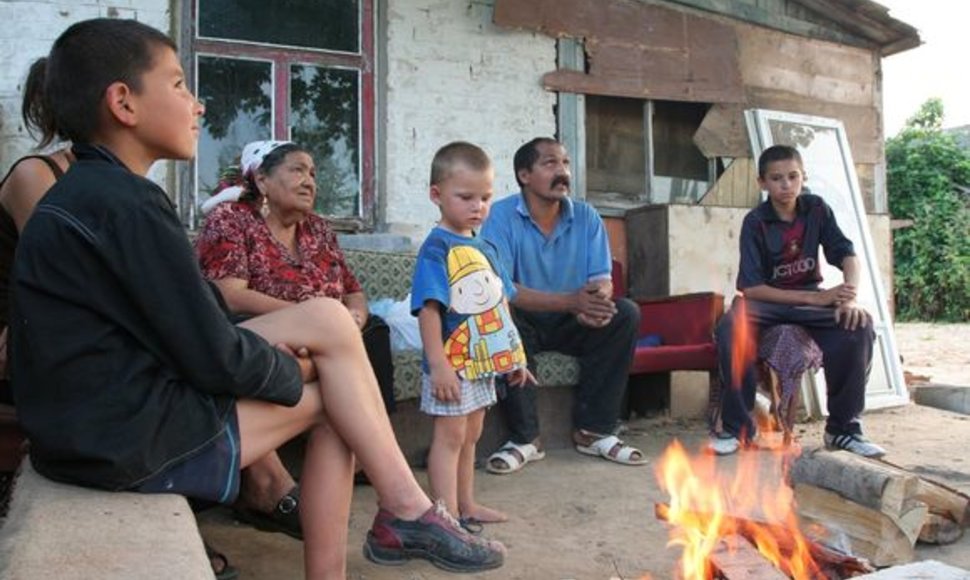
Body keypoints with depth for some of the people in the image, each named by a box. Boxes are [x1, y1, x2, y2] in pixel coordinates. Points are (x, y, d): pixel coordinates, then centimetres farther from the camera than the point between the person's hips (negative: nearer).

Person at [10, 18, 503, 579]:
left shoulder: (79, 193, 13)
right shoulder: (130, 203, -18)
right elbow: (216, 358, -19)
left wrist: (267, 352, 4)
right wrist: (296, 373, -1)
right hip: (133, 439, -9)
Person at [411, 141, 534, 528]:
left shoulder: (485, 249, 11)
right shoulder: (436, 248, -14)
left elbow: (500, 304, 17)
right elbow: (429, 308, -20)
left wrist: (514, 354, 17)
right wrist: (438, 364, -24)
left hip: (482, 362, 8)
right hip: (452, 365, -8)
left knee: (469, 437, 17)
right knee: (450, 437, -3)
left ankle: (466, 505, 30)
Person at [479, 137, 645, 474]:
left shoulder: (586, 217, -2)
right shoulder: (502, 215, -15)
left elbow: (602, 280, -6)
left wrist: (597, 300, -34)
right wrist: (570, 301, -36)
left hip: (568, 324, 4)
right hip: (522, 321, -4)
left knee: (626, 314, -19)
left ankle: (593, 430, -12)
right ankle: (525, 439, -21)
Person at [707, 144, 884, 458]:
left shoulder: (816, 209, -3)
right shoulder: (755, 222, -13)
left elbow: (847, 255, -8)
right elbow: (750, 288, -19)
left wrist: (850, 297, -29)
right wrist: (814, 298, -25)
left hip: (812, 296, 3)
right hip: (766, 300, -3)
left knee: (858, 326, -28)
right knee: (730, 327, -36)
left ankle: (843, 428, -10)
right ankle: (738, 427, -17)